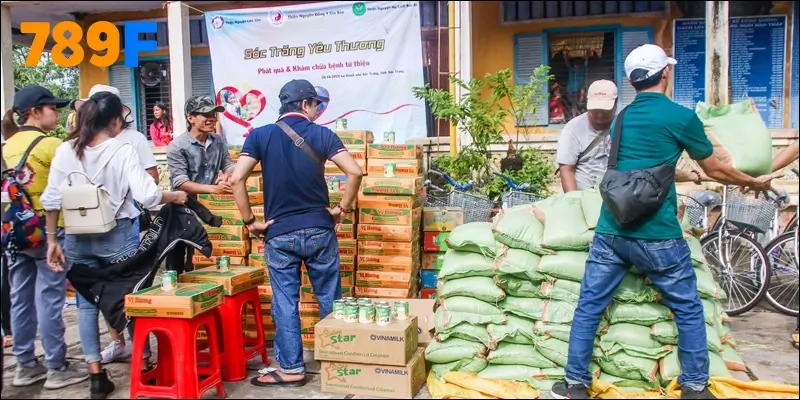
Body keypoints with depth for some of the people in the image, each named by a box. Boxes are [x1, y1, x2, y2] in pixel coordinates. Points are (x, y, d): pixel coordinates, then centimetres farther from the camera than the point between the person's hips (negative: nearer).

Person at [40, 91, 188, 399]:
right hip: (116, 235, -3)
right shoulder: (123, 150, -11)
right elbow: (147, 196, -17)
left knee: (86, 304, 10)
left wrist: (52, 241, 7)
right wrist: (175, 197, 1)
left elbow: (51, 200, -1)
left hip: (78, 237, 3)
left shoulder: (65, 150, -1)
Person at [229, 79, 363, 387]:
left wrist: (250, 221, -2)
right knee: (330, 299, 13)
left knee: (285, 302, 8)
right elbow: (355, 172, -12)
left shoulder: (260, 135, 0)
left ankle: (291, 369, 14)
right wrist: (343, 208, 0)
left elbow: (236, 180, -10)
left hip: (279, 234, 0)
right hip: (319, 230, 0)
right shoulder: (321, 134, -2)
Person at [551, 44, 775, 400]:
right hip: (656, 235, -4)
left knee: (589, 306, 10)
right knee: (689, 309, 14)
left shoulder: (622, 118, 13)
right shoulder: (682, 117, -4)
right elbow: (714, 170, 9)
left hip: (611, 231, 5)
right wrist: (754, 182, 27)